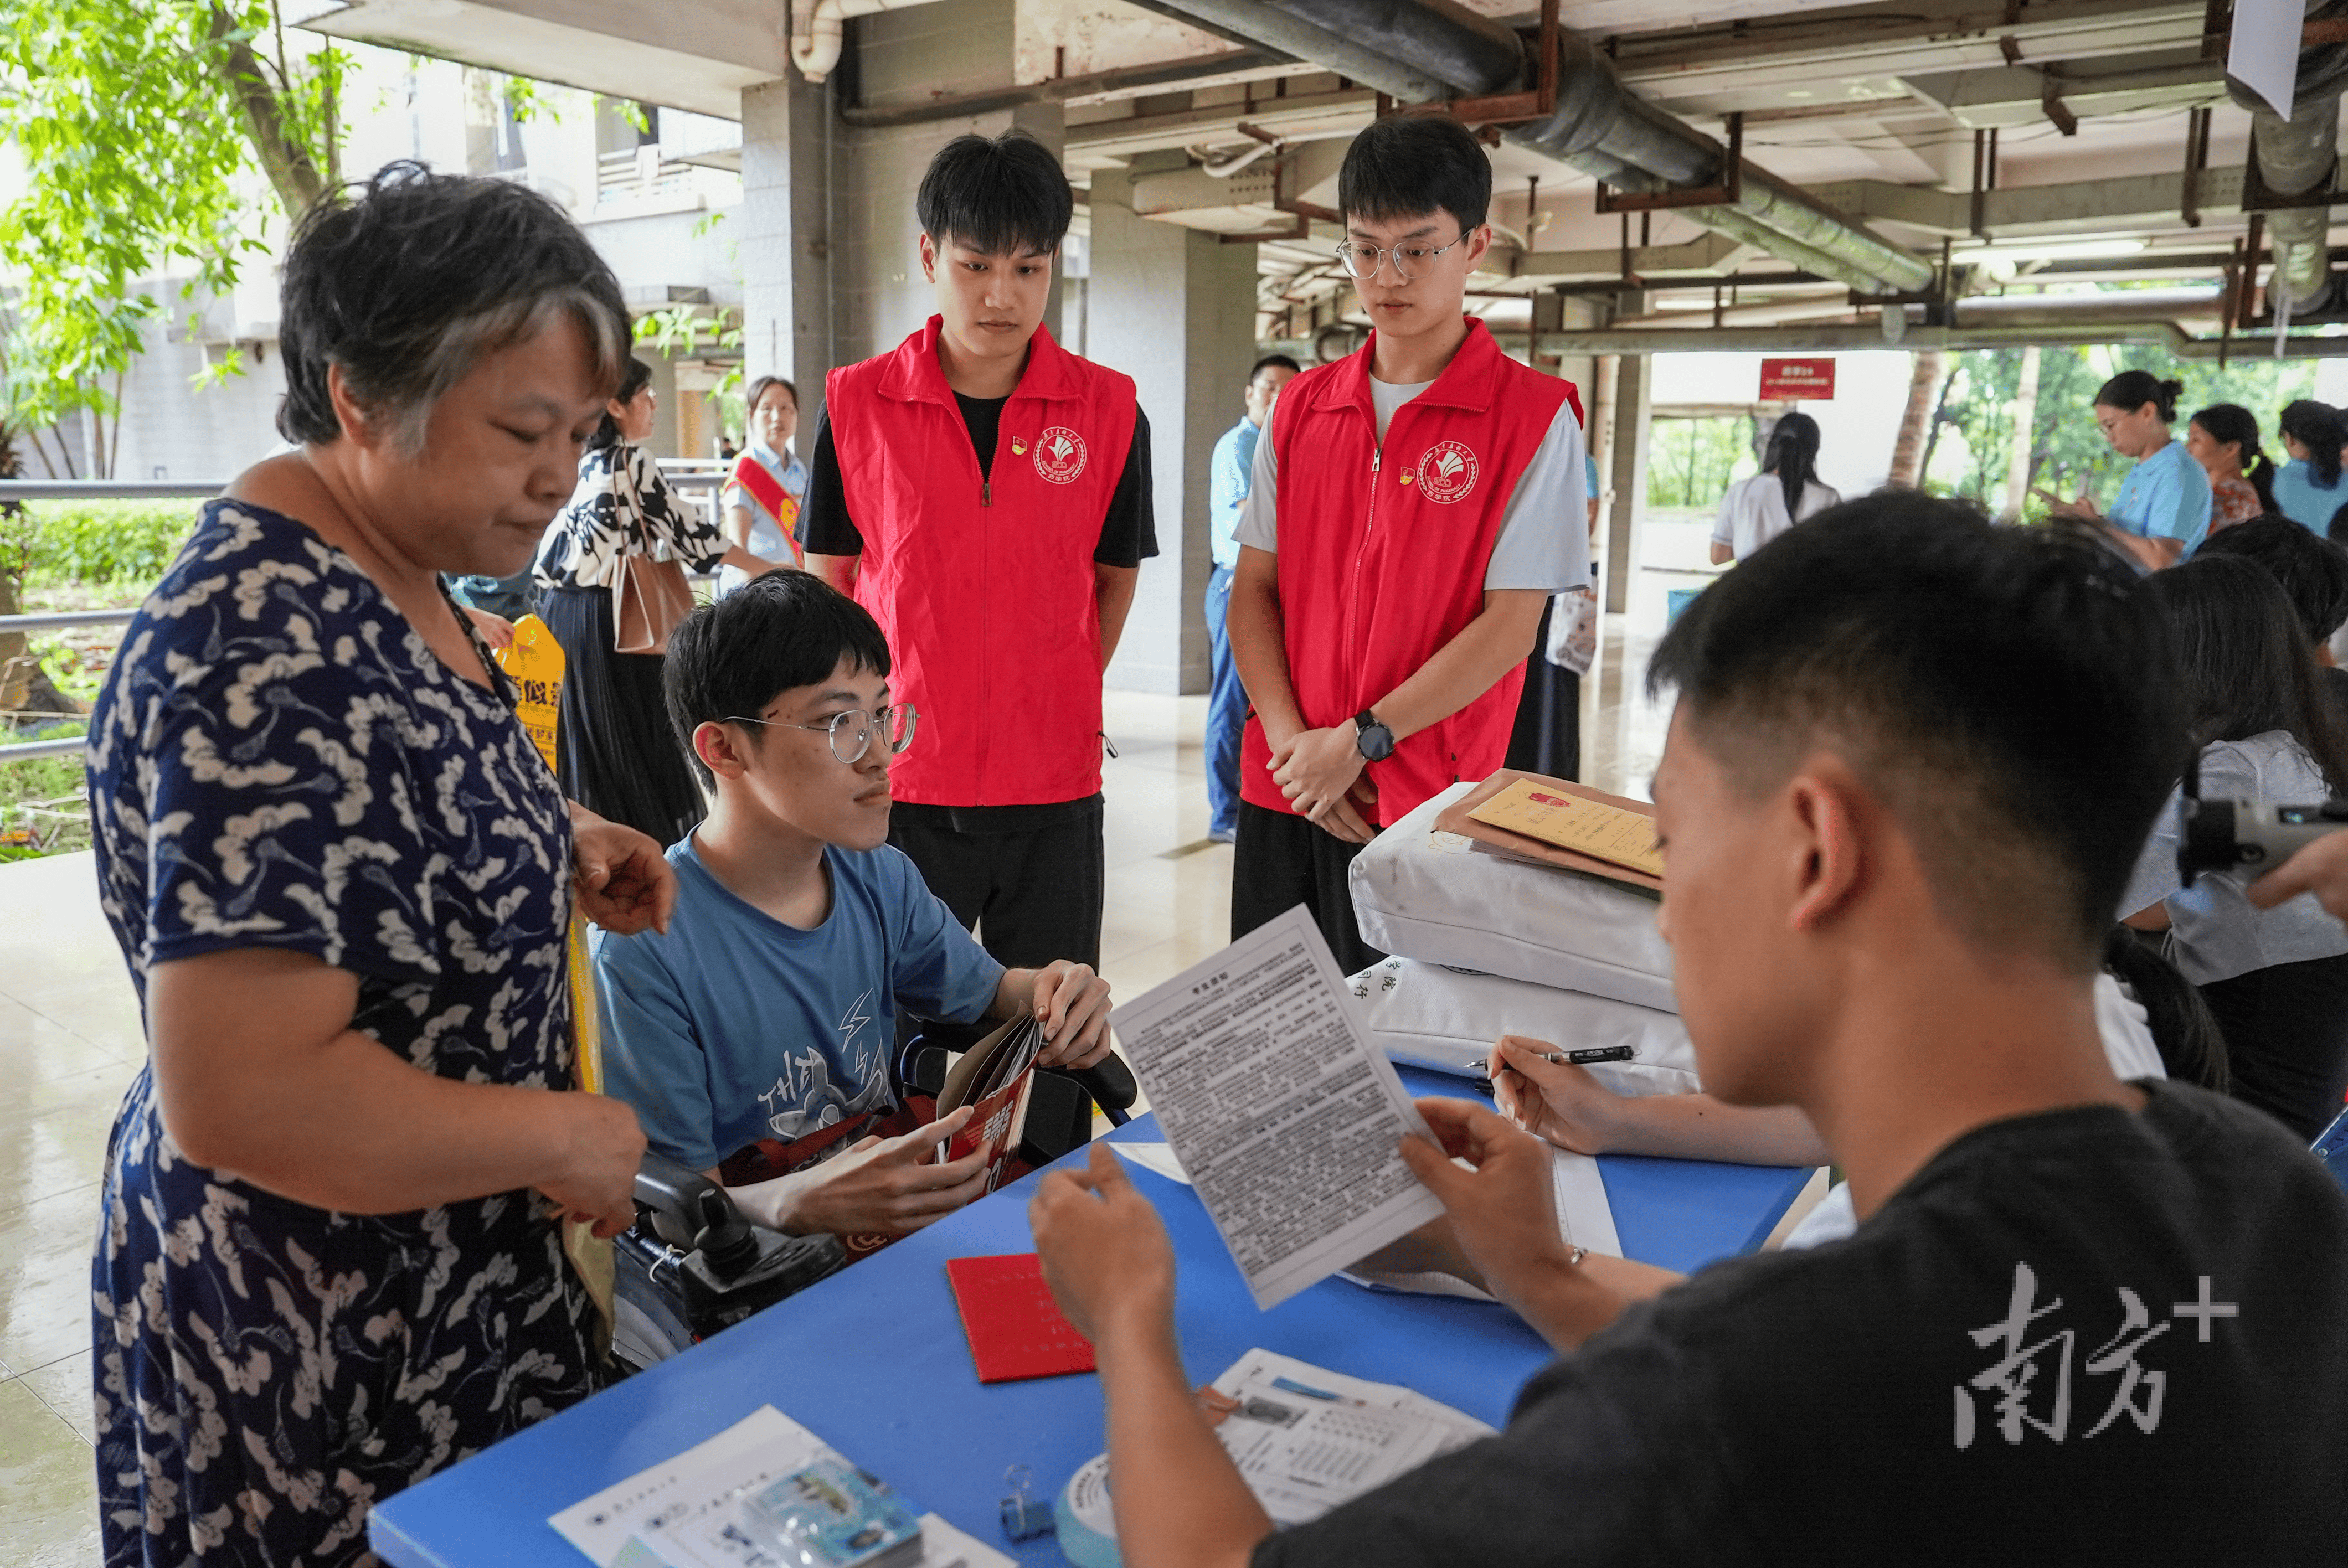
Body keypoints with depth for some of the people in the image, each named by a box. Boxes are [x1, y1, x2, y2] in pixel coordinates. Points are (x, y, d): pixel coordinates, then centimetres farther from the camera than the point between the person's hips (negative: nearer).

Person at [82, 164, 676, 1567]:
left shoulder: (395, 579, 2)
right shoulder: (268, 651, -28)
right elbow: (240, 1098, -32)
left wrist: (558, 840, 2)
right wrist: (565, 1138, -19)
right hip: (317, 1344, -9)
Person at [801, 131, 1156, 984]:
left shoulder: (1109, 410, 1)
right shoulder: (855, 403, 0)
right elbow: (830, 579, 8)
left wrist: (1055, 704, 6)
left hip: (1054, 792, 1)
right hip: (898, 784, 0)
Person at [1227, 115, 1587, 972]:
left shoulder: (1533, 414, -5)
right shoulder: (1302, 406, 10)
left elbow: (1510, 623, -10)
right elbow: (1254, 585, 7)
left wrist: (1362, 741, -14)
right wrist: (1290, 737, -7)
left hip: (1425, 801, -4)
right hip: (1282, 790, 4)